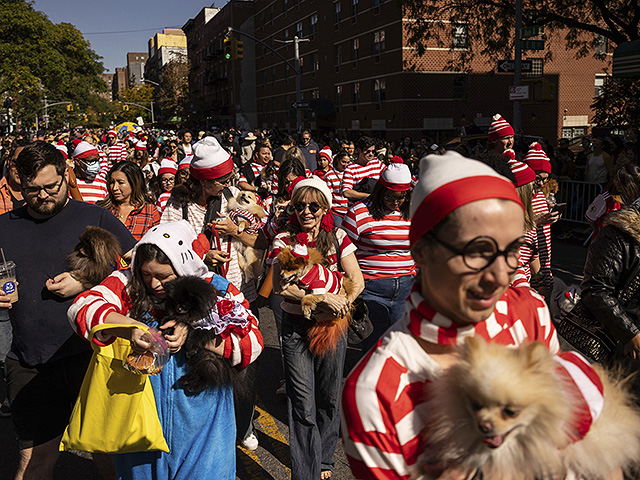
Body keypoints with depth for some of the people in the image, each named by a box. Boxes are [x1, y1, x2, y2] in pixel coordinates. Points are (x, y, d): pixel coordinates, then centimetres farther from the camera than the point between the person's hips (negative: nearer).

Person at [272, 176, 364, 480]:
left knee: (329, 399, 14)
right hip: (296, 327, -2)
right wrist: (324, 297, -24)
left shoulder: (338, 238, 1)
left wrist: (339, 304, -18)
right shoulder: (284, 240, -5)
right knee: (303, 406, -1)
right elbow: (280, 286, -18)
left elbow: (357, 281, -1)